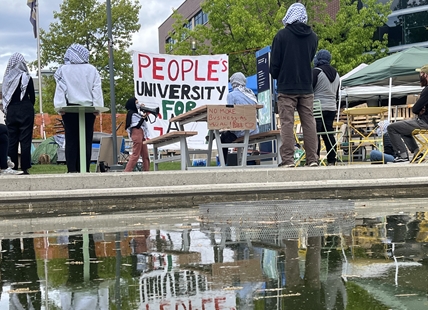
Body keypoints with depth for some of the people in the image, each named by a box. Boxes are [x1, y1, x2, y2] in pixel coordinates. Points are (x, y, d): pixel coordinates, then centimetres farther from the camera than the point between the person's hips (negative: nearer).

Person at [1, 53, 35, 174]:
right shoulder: (27, 78, -5)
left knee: (12, 140, 7)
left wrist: (7, 109, 12)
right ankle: (24, 168, -5)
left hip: (10, 111, 4)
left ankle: (12, 167, 6)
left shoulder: (7, 78, 4)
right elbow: (32, 97, -2)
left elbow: (4, 96, 5)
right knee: (25, 140, -2)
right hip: (25, 110, -4)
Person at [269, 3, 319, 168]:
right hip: (306, 87, 4)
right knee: (309, 122, 6)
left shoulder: (282, 35, -7)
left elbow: (274, 63, -4)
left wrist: (276, 76, 13)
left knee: (287, 123, -2)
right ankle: (312, 159, 4)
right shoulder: (312, 37, 6)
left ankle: (288, 159, -7)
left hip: (286, 87, -4)